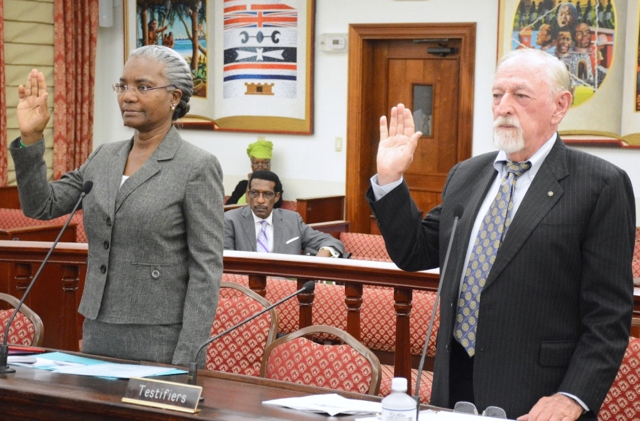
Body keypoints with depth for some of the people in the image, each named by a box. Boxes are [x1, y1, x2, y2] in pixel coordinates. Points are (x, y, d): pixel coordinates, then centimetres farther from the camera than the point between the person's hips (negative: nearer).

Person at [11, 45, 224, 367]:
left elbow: (206, 269, -12)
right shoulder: (104, 157, 10)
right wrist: (30, 138, -1)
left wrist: (186, 361, -16)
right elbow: (41, 206, 11)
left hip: (160, 342, -6)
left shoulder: (197, 167, -9)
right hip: (97, 335, 6)